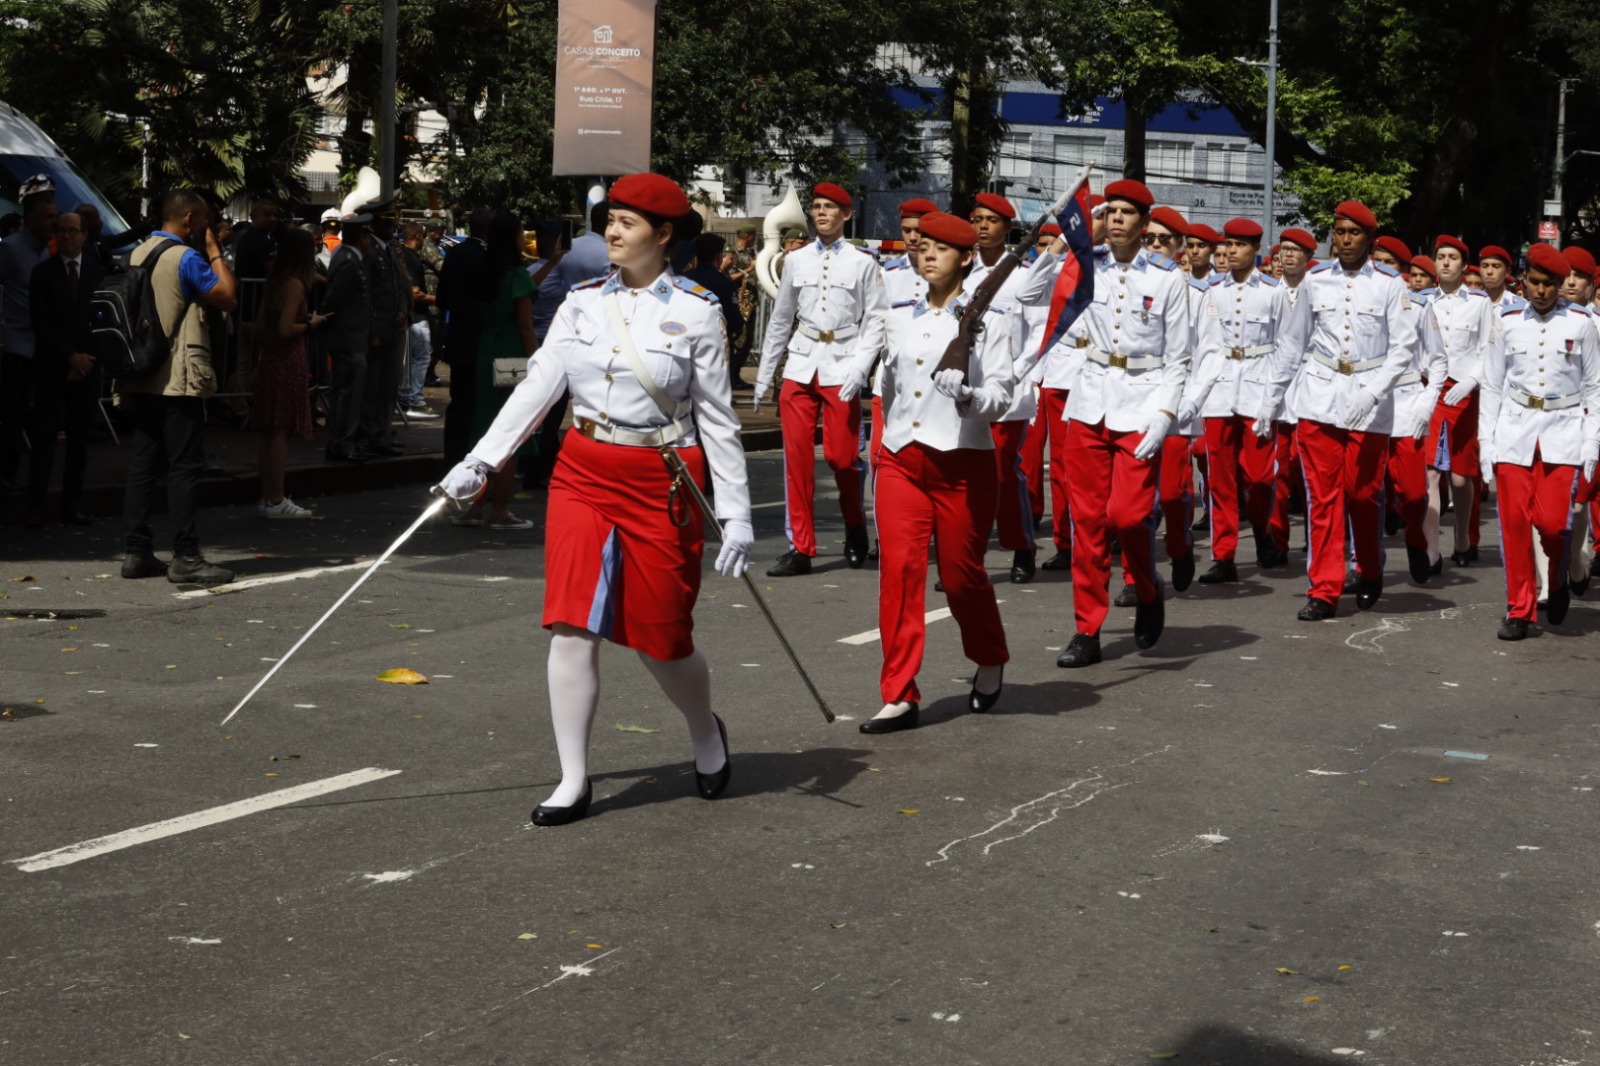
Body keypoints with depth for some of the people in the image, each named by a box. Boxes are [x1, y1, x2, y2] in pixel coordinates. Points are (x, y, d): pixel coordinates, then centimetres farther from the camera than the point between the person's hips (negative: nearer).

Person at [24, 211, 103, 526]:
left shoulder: (98, 272, 7)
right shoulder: (42, 273, 4)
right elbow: (40, 322, -2)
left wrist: (84, 360, -5)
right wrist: (71, 356, -10)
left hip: (86, 367, 1)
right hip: (51, 367, -1)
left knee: (79, 438, 2)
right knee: (44, 436, -5)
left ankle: (70, 506, 5)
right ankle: (36, 506, -4)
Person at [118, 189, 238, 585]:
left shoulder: (136, 255, 13)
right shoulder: (186, 258, -12)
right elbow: (229, 299, -10)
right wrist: (214, 251, -1)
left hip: (141, 378, 8)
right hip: (178, 381, -8)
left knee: (143, 464, 9)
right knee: (184, 466, -5)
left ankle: (136, 552, 10)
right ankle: (185, 557, -6)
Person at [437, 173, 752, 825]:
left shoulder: (696, 312, -5)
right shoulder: (583, 302, 5)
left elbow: (717, 418, -3)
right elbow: (538, 385, 4)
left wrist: (735, 512, -6)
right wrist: (480, 461, -3)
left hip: (661, 484, -3)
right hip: (583, 474, 3)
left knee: (659, 639, 5)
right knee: (571, 628, -4)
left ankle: (707, 735, 36)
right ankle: (574, 782, 5)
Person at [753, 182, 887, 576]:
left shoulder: (862, 263, 2)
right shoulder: (796, 260, 10)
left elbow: (876, 321, -1)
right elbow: (780, 319, 15)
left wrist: (859, 368, -14)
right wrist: (763, 377, 15)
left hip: (841, 368, -3)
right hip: (801, 366, 3)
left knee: (841, 455, -5)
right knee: (797, 455, -2)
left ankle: (855, 533, 21)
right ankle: (800, 547, 4)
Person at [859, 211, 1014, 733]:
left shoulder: (987, 320, -4)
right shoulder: (898, 315, 10)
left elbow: (1001, 395, -11)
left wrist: (966, 394, -28)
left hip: (963, 463, -3)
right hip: (901, 459, 3)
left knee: (961, 574, 6)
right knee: (899, 568, -7)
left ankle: (990, 661, 36)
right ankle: (899, 695, -3)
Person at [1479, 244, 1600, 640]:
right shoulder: (1508, 324, 6)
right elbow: (1491, 387, 8)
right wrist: (1486, 443, 3)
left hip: (1563, 432, -1)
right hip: (1514, 430, 1)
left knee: (1551, 520, -11)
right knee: (1514, 521, -3)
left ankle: (1558, 582, 20)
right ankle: (1519, 609, 7)